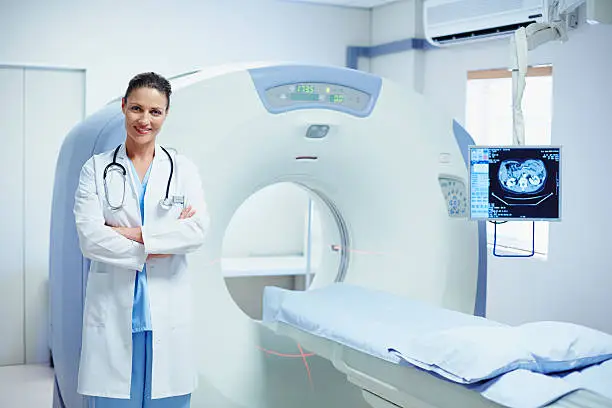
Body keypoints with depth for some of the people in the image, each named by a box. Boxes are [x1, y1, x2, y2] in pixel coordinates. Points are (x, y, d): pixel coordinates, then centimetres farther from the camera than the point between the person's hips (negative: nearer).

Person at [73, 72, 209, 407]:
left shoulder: (183, 169, 8)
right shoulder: (96, 169, 4)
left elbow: (198, 230, -6)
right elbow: (89, 238, -8)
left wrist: (135, 234, -11)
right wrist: (154, 250, -9)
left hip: (167, 312, 1)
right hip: (112, 309, -1)